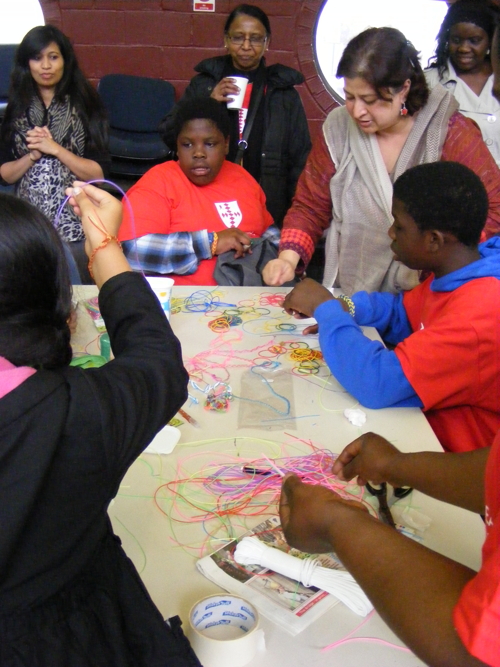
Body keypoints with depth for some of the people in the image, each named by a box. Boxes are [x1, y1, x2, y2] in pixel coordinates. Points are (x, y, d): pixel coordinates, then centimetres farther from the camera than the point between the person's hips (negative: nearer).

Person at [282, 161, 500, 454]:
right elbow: (401, 313, 14)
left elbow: (377, 384, -33)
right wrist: (345, 309, -6)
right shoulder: (457, 271, -2)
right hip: (430, 428, 7)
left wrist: (325, 309, -19)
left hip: (456, 466, -7)